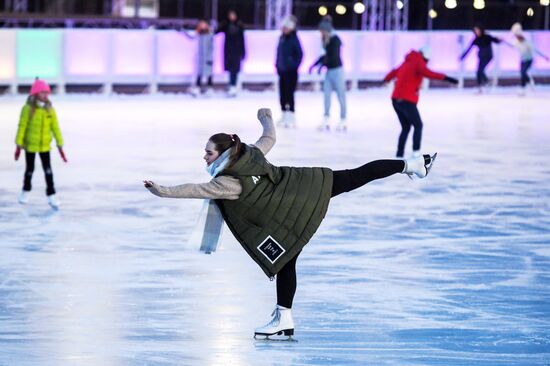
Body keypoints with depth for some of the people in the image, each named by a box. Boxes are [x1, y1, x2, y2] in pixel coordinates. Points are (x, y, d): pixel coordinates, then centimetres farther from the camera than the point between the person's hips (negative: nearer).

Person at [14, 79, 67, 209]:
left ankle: (51, 196, 2)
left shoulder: (50, 110, -4)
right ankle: (25, 191, 35)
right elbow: (22, 127, -10)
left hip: (45, 146, 2)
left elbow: (55, 128, 0)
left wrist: (60, 146, 0)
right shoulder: (28, 109, -14)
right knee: (30, 169, 13)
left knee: (48, 170, -3)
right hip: (30, 145, -2)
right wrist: (18, 146, -9)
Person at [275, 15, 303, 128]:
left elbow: (299, 54, -15)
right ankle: (284, 116, 22)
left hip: (291, 72, -8)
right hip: (282, 71, 8)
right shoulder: (282, 38, 9)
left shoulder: (294, 39, -13)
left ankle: (291, 118, -5)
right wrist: (278, 65, 12)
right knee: (282, 94, 12)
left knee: (289, 94, -8)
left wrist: (295, 66, -16)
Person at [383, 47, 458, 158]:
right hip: (407, 101, -8)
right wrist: (446, 78, -33)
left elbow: (394, 72, 39)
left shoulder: (407, 62, 19)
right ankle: (416, 152, -11)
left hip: (396, 100, 8)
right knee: (418, 125, 1)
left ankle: (399, 155, 13)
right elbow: (427, 73, -28)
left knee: (406, 128, 17)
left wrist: (386, 79, 60)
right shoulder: (418, 62, -6)